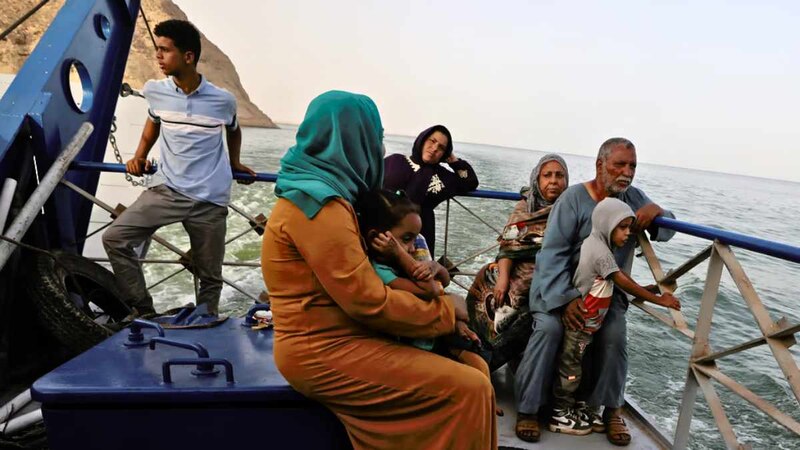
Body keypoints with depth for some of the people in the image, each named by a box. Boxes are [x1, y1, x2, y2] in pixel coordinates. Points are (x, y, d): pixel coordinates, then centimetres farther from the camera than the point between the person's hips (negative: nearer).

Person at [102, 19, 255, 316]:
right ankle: (144, 312, 0)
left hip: (210, 200, -2)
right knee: (115, 238, -12)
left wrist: (234, 163, 25)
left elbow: (234, 131, 18)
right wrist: (138, 158, 9)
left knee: (210, 276, 8)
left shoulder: (223, 100, -5)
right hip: (167, 189, 2)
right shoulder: (155, 91, 1)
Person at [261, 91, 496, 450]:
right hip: (326, 353, -10)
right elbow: (368, 301, -23)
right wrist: (445, 310, -9)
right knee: (469, 389, -15)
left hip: (330, 339, 10)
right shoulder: (319, 205, -20)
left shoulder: (319, 192, 12)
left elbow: (356, 279, 13)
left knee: (467, 363, 10)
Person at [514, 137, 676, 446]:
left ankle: (612, 409, 2)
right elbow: (553, 252, -20)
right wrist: (564, 298, -32)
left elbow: (666, 231, 12)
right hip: (560, 284, -4)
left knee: (615, 335, -21)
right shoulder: (574, 198, -13)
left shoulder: (633, 197, 5)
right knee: (549, 327, -28)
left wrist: (656, 212, -14)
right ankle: (528, 408, -14)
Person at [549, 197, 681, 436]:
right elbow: (624, 283, -22)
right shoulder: (600, 251, -21)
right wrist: (659, 300, -17)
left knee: (578, 366, 17)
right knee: (570, 368, 3)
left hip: (586, 322, 9)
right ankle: (560, 415, 15)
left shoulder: (596, 244, 8)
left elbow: (621, 277, 14)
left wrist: (647, 290, 6)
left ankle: (576, 407, 29)